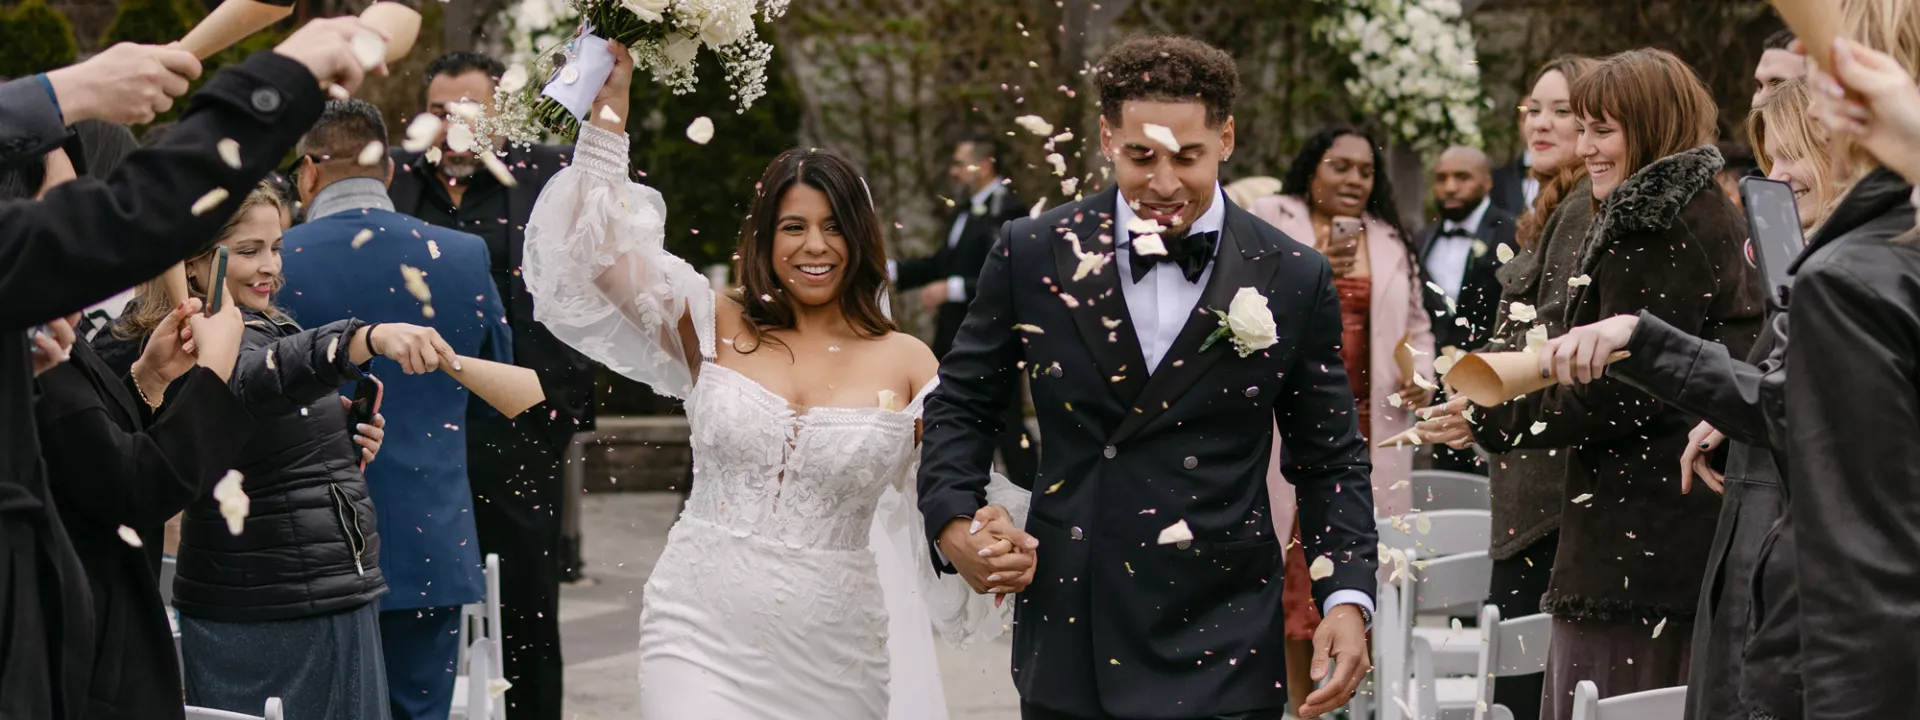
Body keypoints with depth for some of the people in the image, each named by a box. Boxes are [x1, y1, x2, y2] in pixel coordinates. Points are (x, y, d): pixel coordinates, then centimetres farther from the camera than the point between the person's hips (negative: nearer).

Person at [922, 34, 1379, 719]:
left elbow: (1329, 459, 5)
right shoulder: (1032, 253, 0)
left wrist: (1348, 598, -7)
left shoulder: (1295, 280, -1)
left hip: (1220, 645, -1)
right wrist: (953, 521, -7)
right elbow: (963, 404, 9)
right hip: (1067, 645, 1)